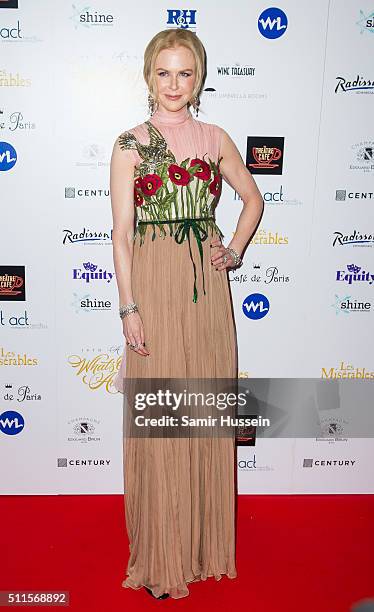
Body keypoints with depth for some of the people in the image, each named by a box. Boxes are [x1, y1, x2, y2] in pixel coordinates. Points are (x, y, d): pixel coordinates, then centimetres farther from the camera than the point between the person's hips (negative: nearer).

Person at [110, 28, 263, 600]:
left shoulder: (215, 138, 9)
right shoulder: (130, 144, 1)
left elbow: (253, 198, 22)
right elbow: (121, 232, -4)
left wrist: (236, 251, 7)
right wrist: (130, 308, -10)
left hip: (206, 285, 3)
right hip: (153, 283, -3)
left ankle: (205, 541, 30)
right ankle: (162, 553, 22)